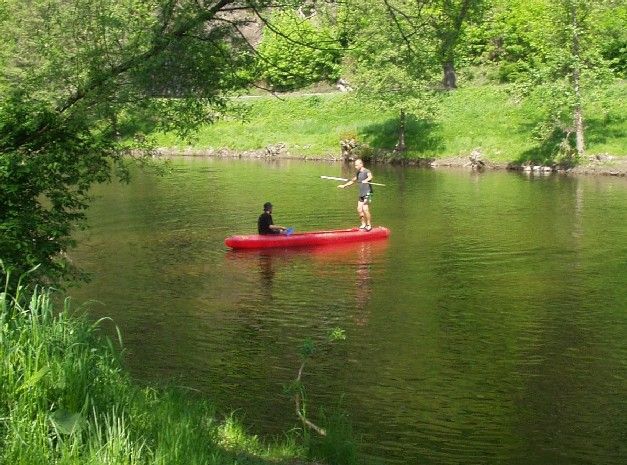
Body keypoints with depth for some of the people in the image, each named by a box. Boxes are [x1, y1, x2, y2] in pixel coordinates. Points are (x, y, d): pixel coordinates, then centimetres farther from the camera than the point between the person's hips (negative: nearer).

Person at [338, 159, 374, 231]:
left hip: (367, 193, -8)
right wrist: (344, 185, 34)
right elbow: (353, 181, 31)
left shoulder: (367, 171, -11)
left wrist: (366, 180, -55)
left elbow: (370, 176, -34)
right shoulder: (358, 173, 15)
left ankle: (369, 225, -6)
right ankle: (363, 224, 15)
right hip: (361, 194, 8)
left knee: (365, 209, -17)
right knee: (359, 209, 4)